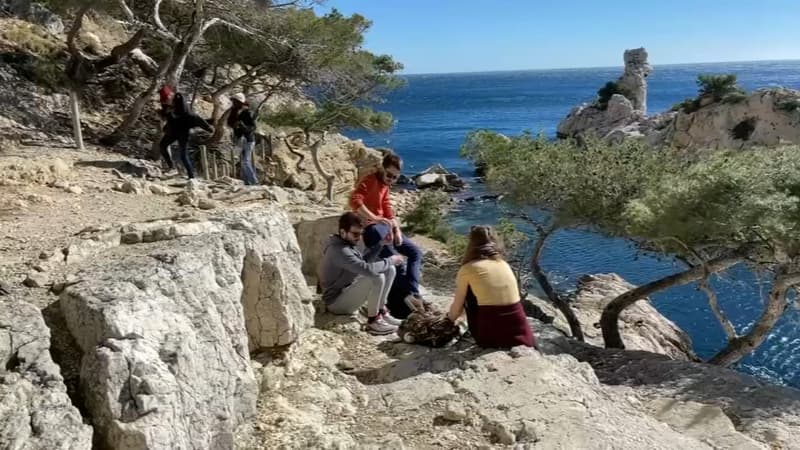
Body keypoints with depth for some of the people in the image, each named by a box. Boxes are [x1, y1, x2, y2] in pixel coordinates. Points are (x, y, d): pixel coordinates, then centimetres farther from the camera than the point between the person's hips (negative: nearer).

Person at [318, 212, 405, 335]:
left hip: (347, 291, 10)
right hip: (336, 301, -10)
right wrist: (390, 260, -21)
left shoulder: (346, 244, 4)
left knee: (390, 270, 2)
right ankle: (373, 321, -17)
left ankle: (381, 311, 6)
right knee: (377, 277, -32)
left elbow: (363, 261, 16)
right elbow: (367, 269, -36)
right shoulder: (339, 251, -27)